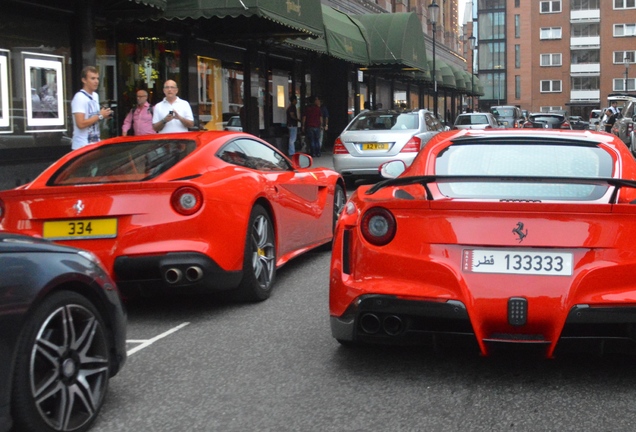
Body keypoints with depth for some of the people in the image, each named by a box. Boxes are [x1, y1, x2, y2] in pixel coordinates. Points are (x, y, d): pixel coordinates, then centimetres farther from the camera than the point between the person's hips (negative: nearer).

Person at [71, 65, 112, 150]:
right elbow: (81, 124, -22)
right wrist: (100, 116, -14)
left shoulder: (95, 96, 14)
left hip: (96, 144, 9)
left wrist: (104, 115, 5)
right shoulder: (79, 97, -14)